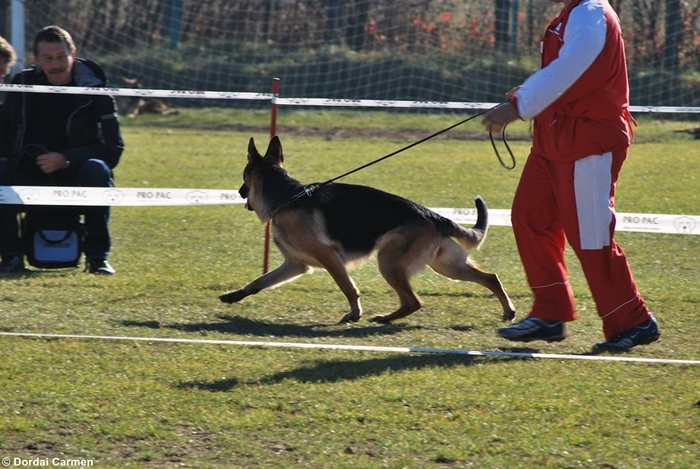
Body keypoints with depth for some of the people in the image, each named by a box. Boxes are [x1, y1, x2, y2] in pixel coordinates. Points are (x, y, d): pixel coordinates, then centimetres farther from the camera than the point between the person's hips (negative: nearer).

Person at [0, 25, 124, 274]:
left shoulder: (95, 92, -5)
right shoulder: (23, 85, 4)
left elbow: (112, 150, -10)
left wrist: (66, 159, -23)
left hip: (76, 182, -2)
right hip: (30, 181, 2)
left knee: (96, 169, -33)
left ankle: (97, 257, -25)